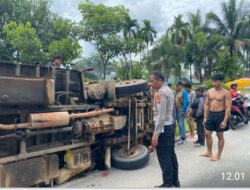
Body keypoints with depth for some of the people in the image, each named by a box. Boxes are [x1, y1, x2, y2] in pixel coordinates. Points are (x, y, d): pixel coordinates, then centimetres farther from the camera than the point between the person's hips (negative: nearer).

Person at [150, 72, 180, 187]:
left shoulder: (160, 92, -18)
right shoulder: (168, 90, 13)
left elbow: (161, 116, -23)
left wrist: (156, 134, -23)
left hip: (163, 127, -10)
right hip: (169, 125, 10)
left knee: (164, 157, 0)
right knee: (171, 154, 17)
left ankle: (167, 183, 10)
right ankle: (175, 180, 28)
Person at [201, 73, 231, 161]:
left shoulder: (225, 93, -10)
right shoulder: (209, 91, 6)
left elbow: (228, 108, -13)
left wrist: (225, 121, -19)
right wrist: (205, 117, 5)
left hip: (220, 115, -5)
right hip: (211, 114, 6)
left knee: (220, 136, 6)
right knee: (207, 134, 10)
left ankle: (218, 155, 19)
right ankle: (209, 152, 27)